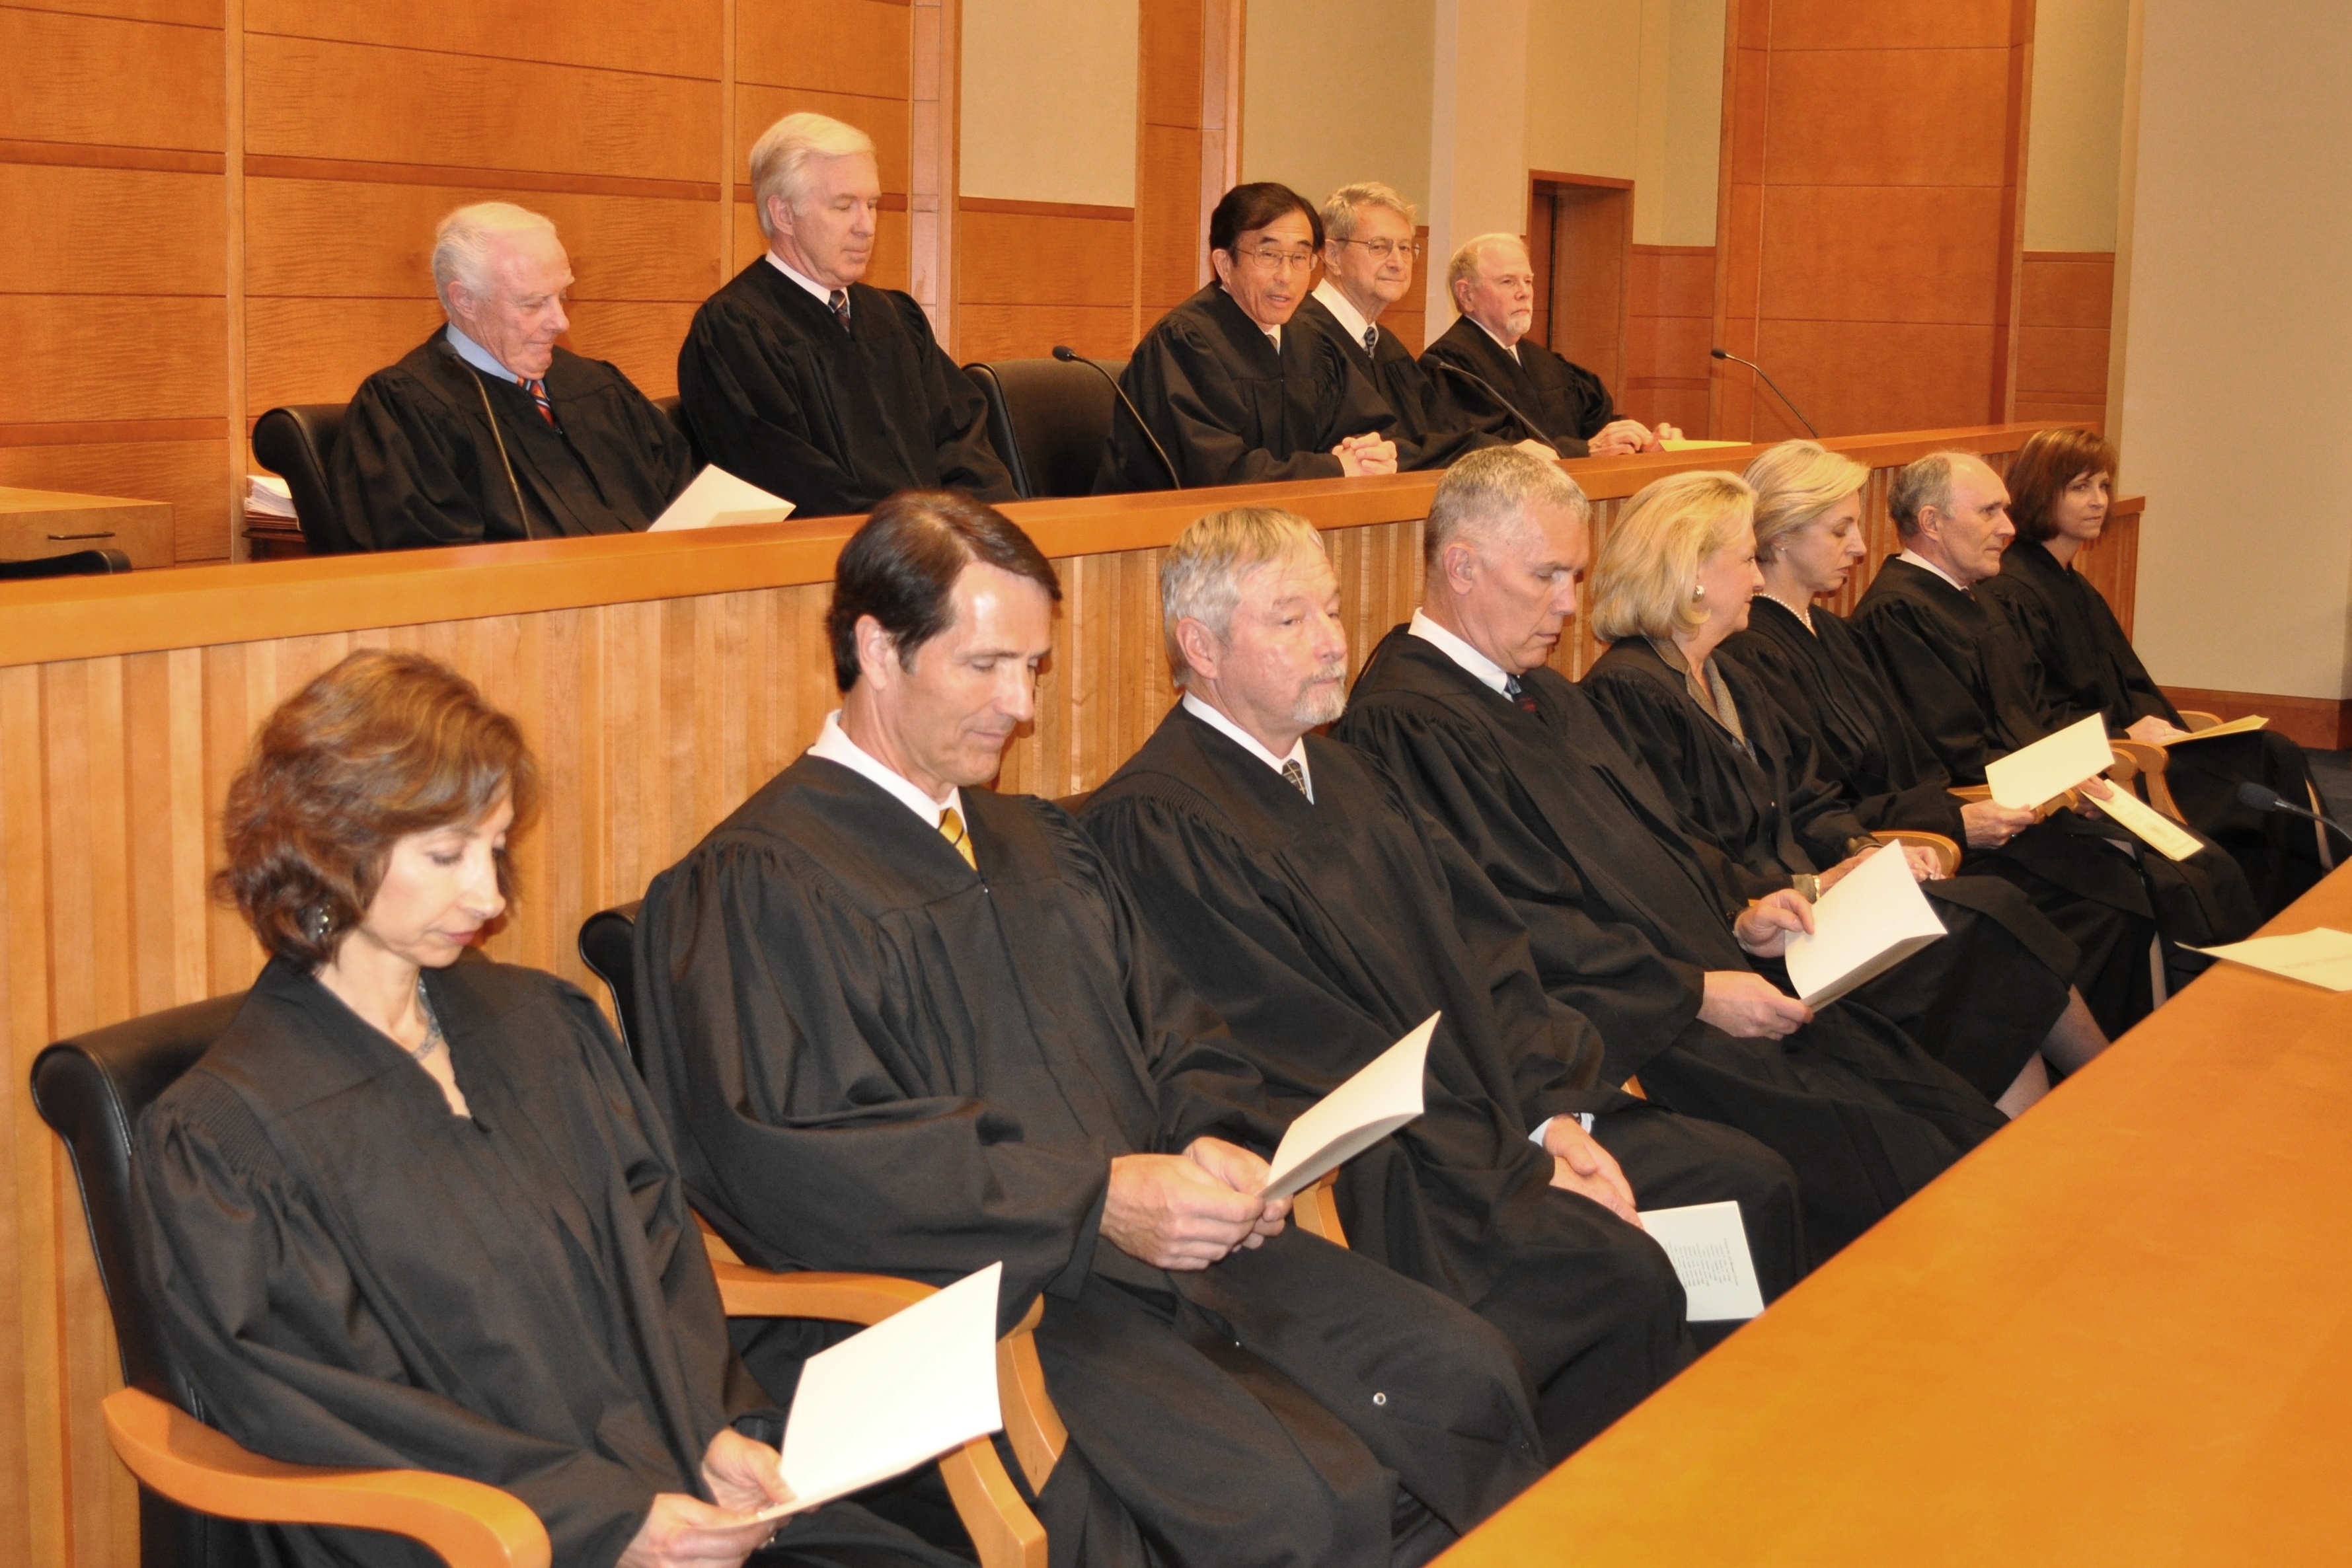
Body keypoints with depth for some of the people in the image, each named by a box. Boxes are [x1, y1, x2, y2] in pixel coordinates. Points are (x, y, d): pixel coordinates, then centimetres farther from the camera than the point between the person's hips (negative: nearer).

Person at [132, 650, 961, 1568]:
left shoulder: (541, 1026, 16)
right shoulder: (216, 1139, -1)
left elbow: (653, 1243, 14)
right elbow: (320, 1416, -7)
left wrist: (721, 1428, -5)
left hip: (683, 1491, 6)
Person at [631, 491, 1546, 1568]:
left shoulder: (1038, 844, 22)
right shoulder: (752, 885, -4)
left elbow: (1178, 1045, 22)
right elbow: (790, 1160, -15)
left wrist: (1217, 1152, -3)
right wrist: (1095, 1201, -19)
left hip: (1161, 1236, 7)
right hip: (974, 1296, -7)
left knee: (1465, 1376, -14)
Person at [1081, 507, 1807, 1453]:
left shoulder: (1335, 774, 18)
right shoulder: (1154, 825, -12)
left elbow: (1482, 950, 13)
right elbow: (1309, 1051, -16)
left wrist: (1554, 1114, -2)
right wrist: (1512, 1163, -15)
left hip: (1502, 1114, 9)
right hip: (1365, 1176, -9)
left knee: (1751, 1187, -1)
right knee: (1620, 1275, -26)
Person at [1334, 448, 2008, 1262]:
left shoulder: (1540, 693, 19)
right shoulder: (1405, 721, -14)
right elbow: (1510, 933, -19)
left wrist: (1738, 918, 6)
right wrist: (1694, 995, -17)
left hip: (1709, 980, 10)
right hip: (1626, 1036, -10)